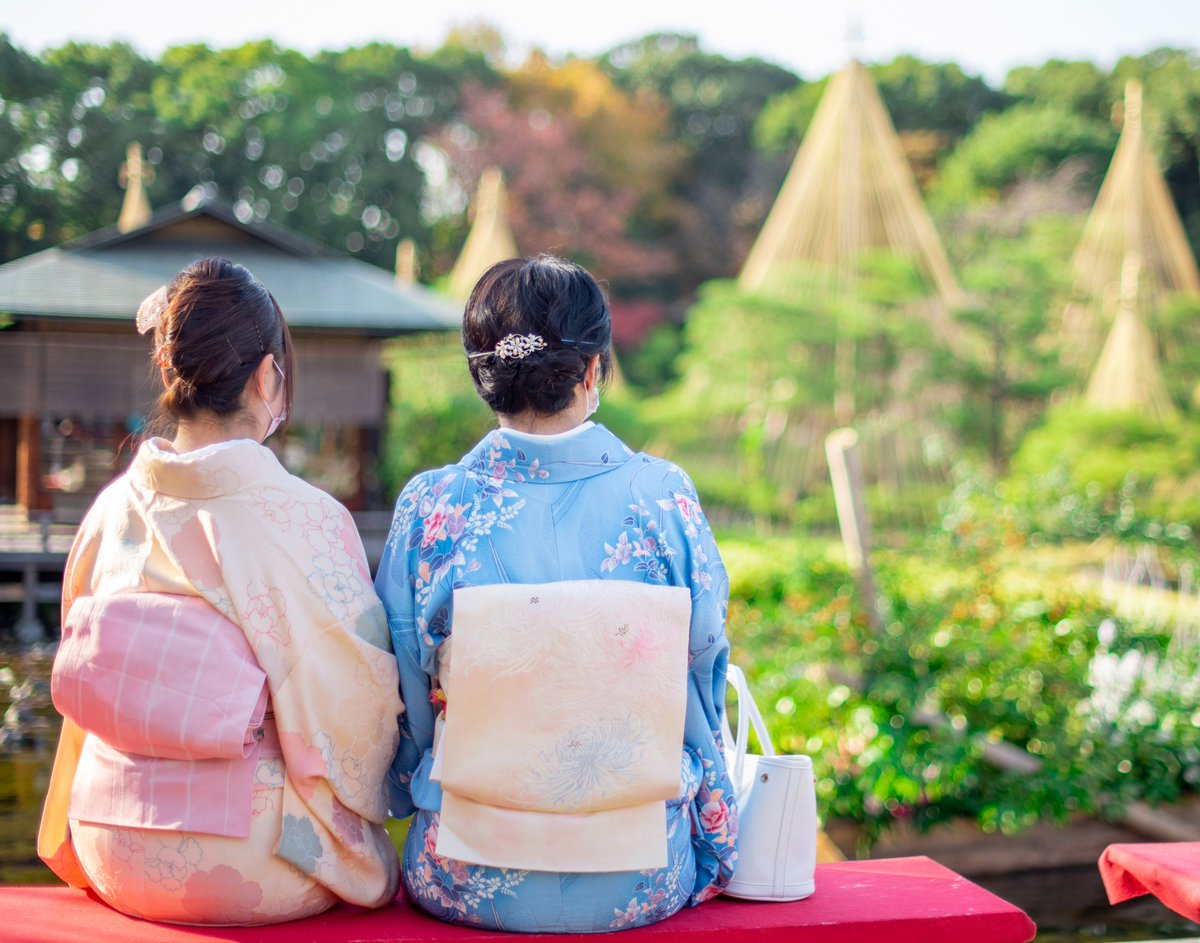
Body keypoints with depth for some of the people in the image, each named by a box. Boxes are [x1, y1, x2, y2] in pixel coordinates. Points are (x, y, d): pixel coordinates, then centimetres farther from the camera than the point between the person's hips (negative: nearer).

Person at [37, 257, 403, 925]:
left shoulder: (112, 510, -2)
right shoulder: (305, 519, -18)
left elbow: (85, 692, 10)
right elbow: (351, 713, -12)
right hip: (242, 871, -5)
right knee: (385, 863, 21)